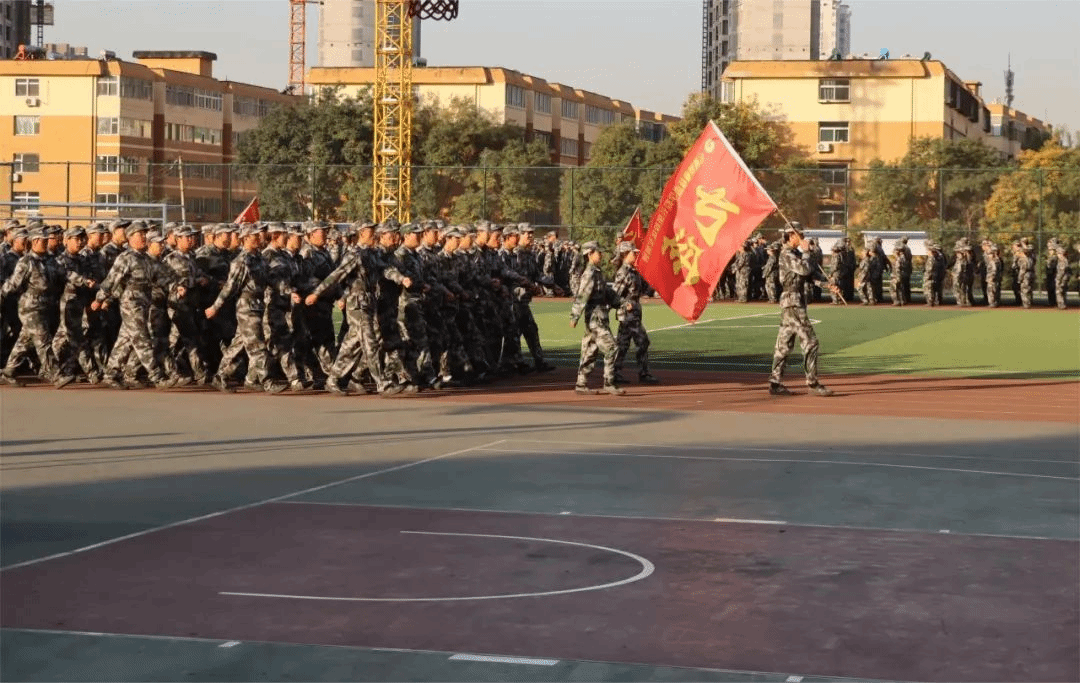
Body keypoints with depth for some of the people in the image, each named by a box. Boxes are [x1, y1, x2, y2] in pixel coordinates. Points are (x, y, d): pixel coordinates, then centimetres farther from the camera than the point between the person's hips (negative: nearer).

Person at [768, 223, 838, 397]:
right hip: (792, 302, -10)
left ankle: (775, 383, 11)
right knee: (809, 341, -10)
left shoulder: (795, 254, 18)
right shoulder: (786, 254, -13)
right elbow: (805, 269, -23)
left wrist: (827, 283, 4)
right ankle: (812, 383, -8)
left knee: (784, 344, 9)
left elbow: (812, 271, 19)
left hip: (797, 302, 10)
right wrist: (805, 251, -8)